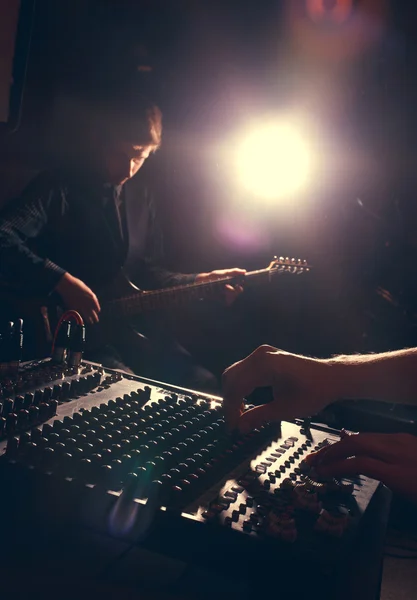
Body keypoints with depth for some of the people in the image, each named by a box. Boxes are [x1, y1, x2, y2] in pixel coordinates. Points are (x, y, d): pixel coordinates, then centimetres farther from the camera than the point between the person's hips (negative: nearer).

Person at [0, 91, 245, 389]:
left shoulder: (137, 202, 13)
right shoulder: (57, 189, -10)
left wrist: (197, 282, 9)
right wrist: (63, 281, -29)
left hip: (119, 323, 7)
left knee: (204, 386, 1)